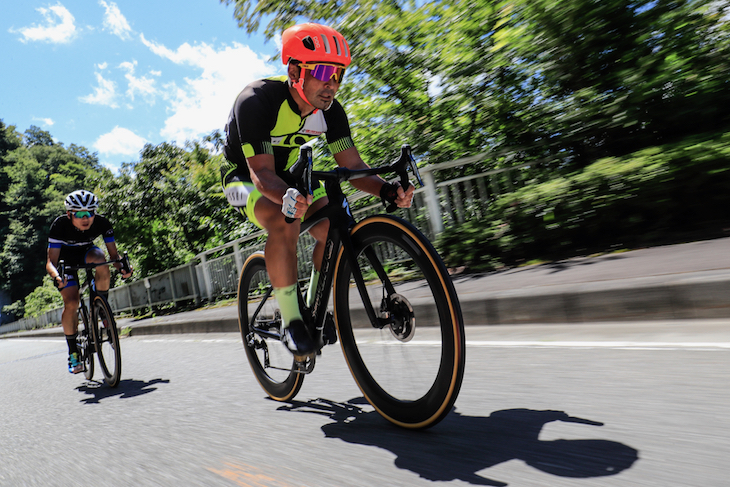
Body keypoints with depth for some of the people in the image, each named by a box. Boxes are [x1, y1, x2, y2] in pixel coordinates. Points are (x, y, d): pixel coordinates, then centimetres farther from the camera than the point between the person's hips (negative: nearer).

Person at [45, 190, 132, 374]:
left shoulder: (102, 223, -27)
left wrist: (122, 267, -43)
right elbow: (51, 261, -32)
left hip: (87, 252, 1)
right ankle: (73, 352, 0)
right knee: (71, 303, -16)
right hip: (65, 258, -1)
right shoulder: (60, 225, -31)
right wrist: (56, 277, -53)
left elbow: (113, 253, -22)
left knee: (101, 262, -37)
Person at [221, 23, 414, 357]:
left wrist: (386, 189, -39)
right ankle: (291, 320, -21)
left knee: (335, 228, -18)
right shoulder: (256, 101, -31)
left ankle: (315, 308, 5)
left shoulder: (330, 110, -16)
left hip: (290, 175, 5)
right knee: (284, 223, -36)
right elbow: (262, 172, -37)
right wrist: (286, 197, -60)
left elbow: (352, 165, -18)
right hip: (245, 175, -5)